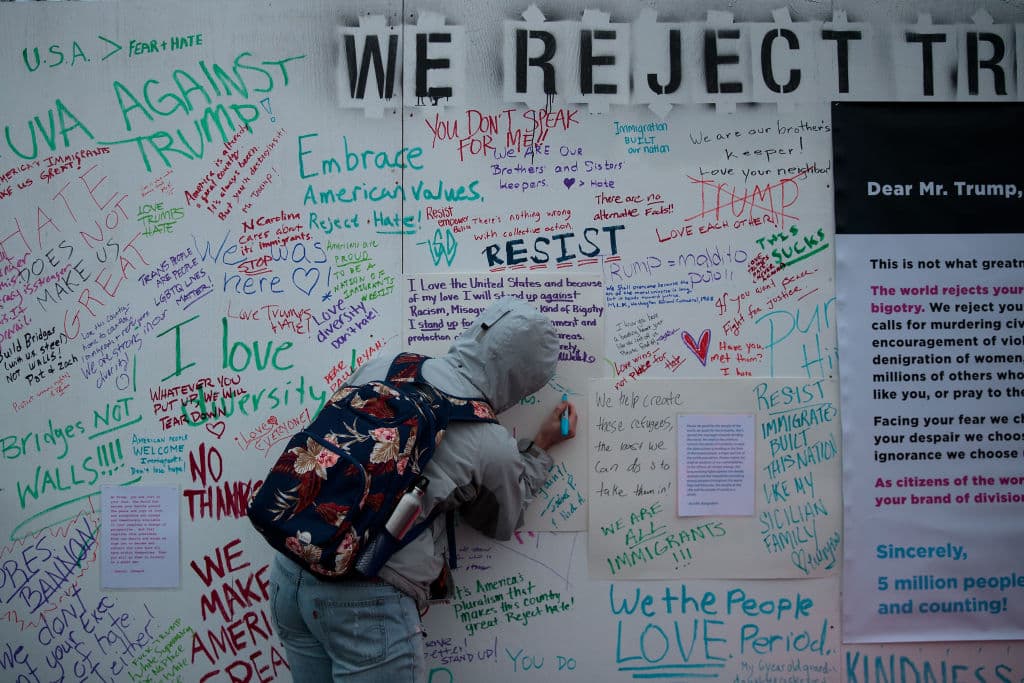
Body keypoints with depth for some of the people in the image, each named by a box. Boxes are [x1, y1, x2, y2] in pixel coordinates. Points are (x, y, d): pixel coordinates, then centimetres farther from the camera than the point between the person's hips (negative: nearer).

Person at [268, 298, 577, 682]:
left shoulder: (378, 369, 1)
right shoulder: (493, 448, -10)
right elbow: (501, 523, 11)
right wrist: (539, 448, 20)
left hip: (290, 572, 6)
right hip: (368, 601, -6)